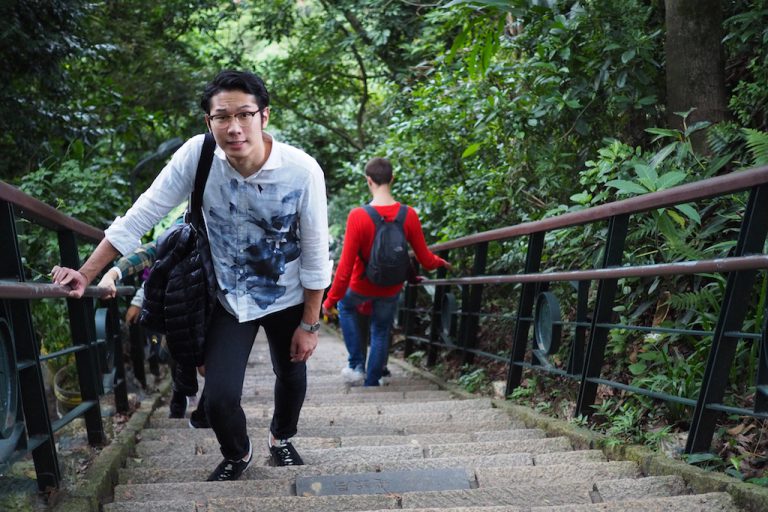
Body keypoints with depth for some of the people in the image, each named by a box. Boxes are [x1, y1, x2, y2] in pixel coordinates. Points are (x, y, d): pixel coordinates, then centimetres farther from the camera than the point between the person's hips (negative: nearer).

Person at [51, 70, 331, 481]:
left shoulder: (302, 170, -25)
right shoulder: (196, 154, -22)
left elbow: (315, 255, -15)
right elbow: (140, 217, -12)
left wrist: (309, 325, -9)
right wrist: (86, 274, -12)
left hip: (288, 297, 0)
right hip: (229, 299, 0)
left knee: (292, 378, 17)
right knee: (219, 399, -8)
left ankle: (281, 438, 53)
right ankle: (237, 454, 29)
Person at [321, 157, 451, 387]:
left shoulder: (358, 216, -28)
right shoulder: (409, 215, -19)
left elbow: (345, 266, -24)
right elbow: (425, 260, -10)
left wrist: (331, 300, -12)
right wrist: (440, 262, 14)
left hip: (362, 287, -2)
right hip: (390, 289, 2)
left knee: (345, 306, 30)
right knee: (381, 333, 23)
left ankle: (357, 365, 23)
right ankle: (372, 383, 32)